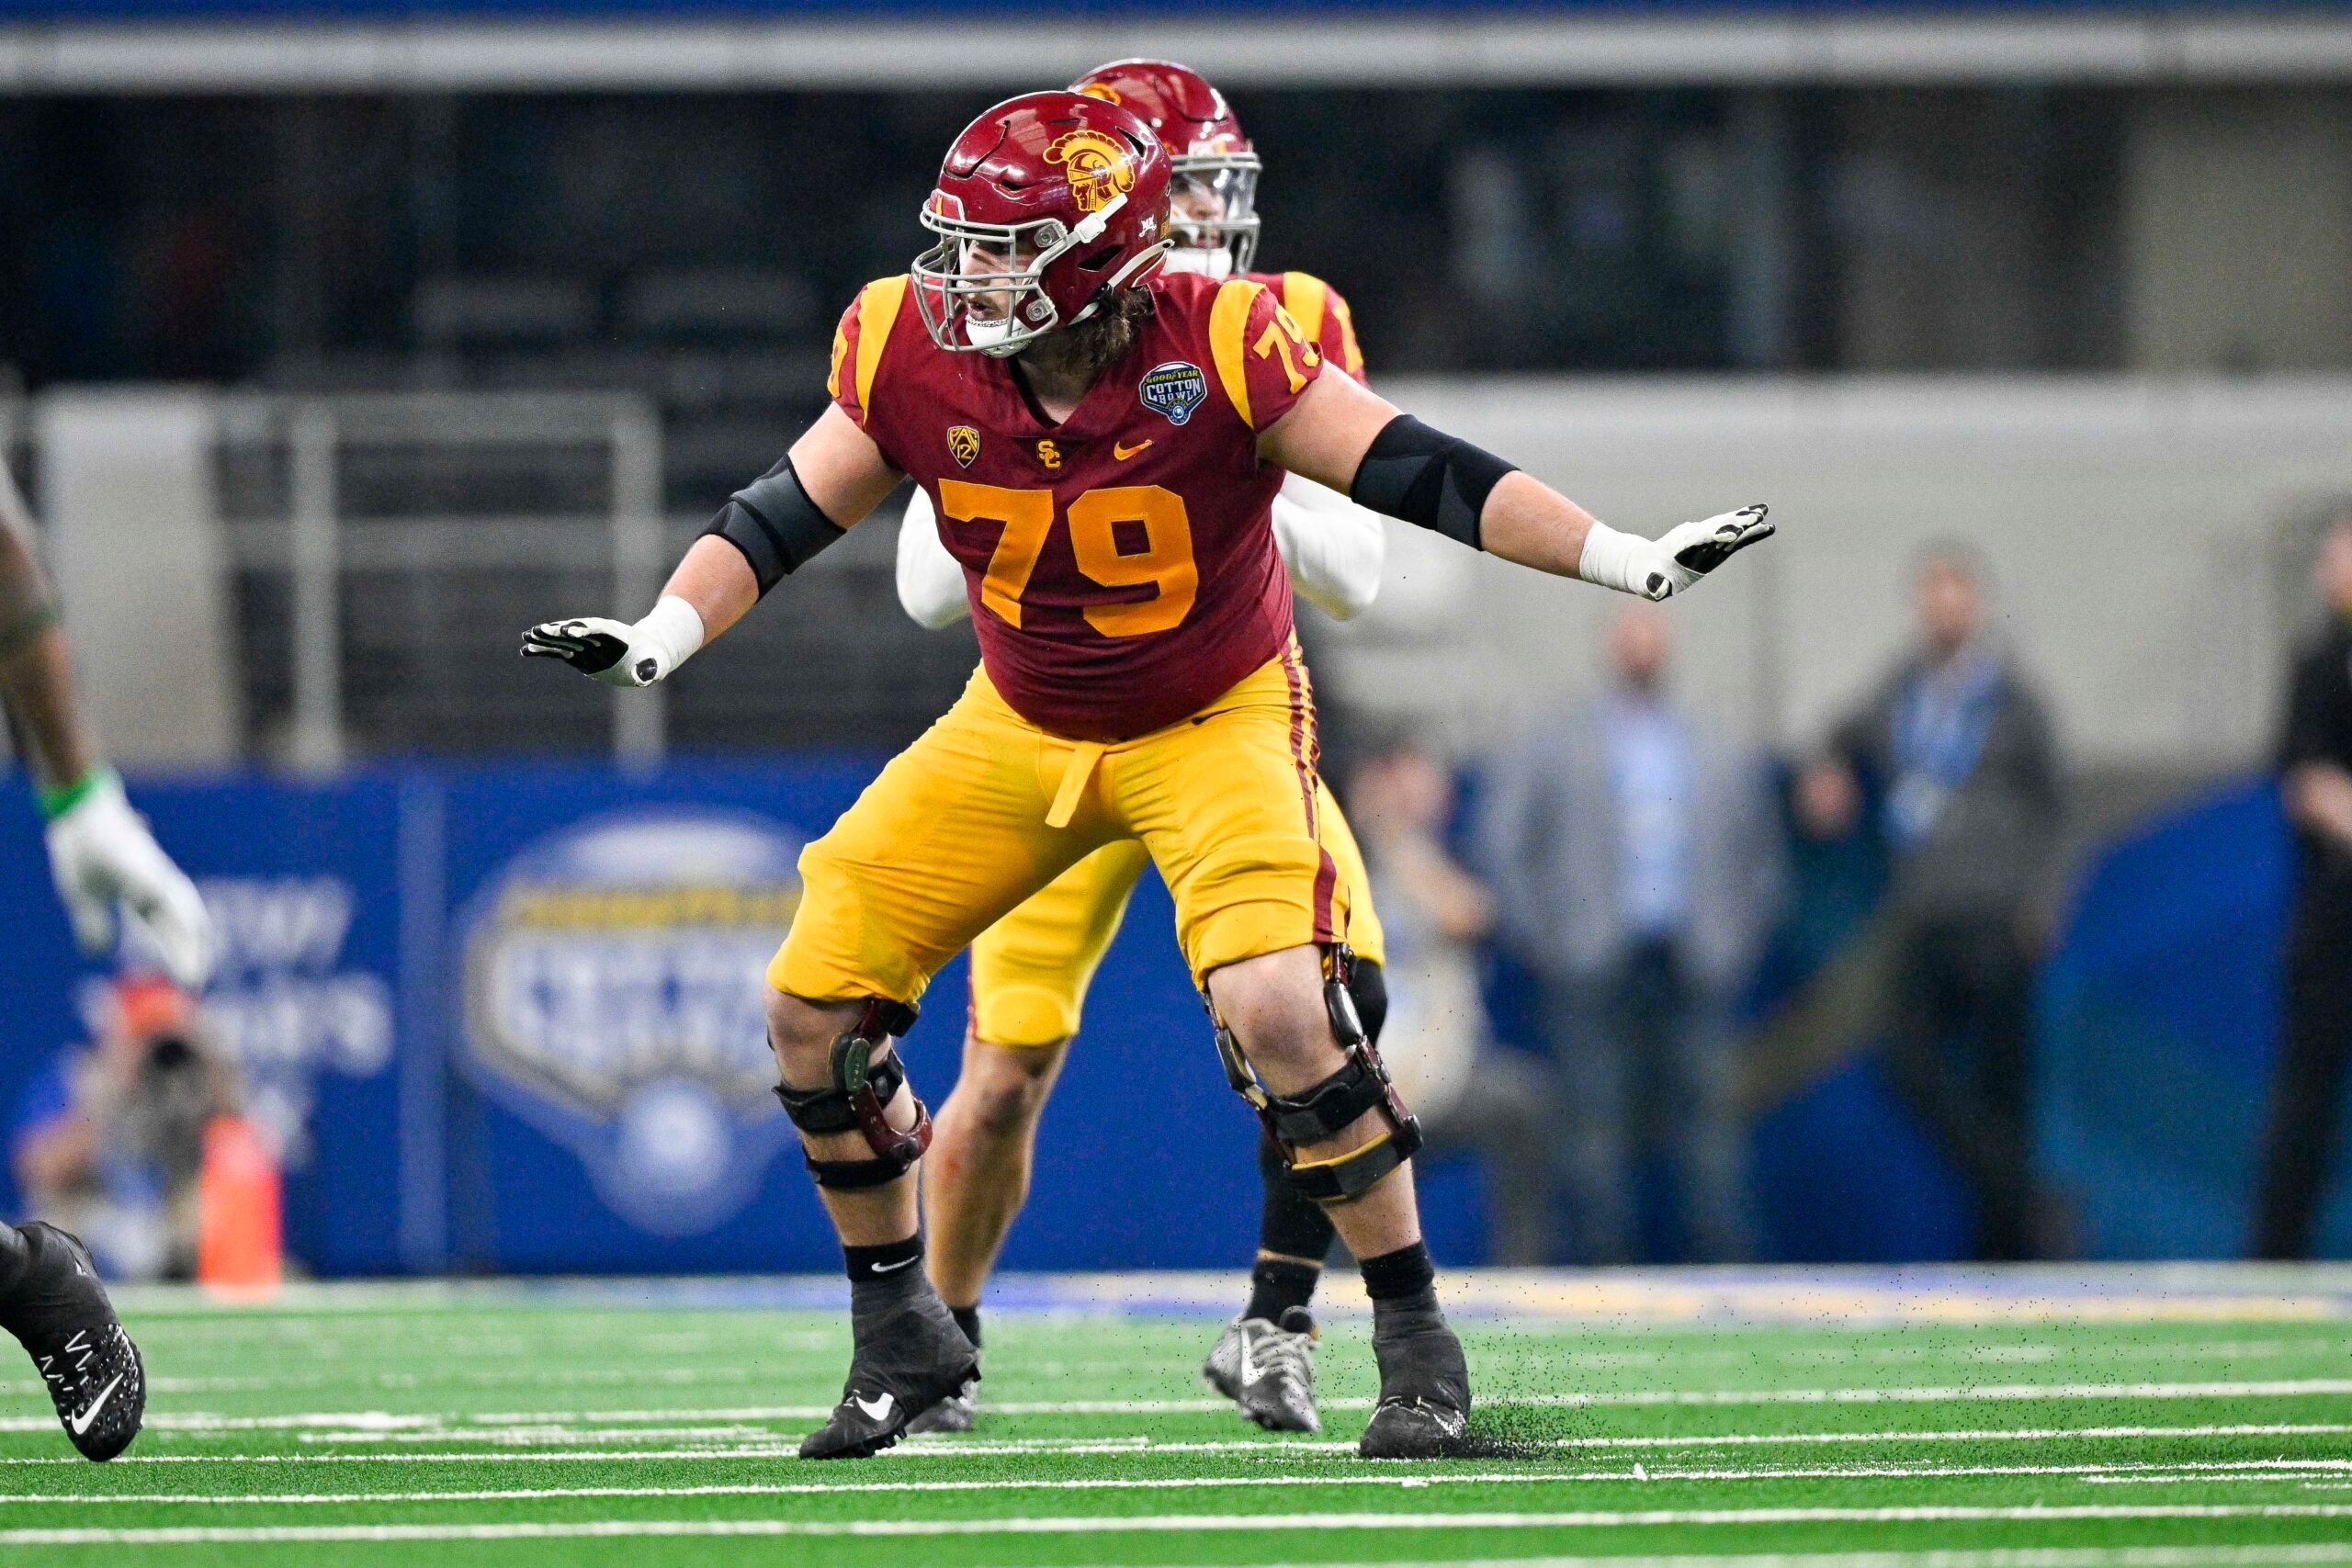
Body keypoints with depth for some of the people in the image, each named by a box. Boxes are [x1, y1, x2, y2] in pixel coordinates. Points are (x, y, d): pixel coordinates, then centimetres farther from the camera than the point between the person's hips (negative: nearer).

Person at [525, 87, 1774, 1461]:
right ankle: (905, 1340, 17)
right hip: (1021, 729, 4)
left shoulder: (1219, 352, -26)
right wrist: (662, 637, -24)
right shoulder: (916, 360, -16)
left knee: (1280, 1010, -26)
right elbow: (779, 520, -7)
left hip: (1219, 719, -4)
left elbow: (1421, 473, -24)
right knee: (816, 1007, -2)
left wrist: (1631, 562, -30)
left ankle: (1417, 1338, -8)